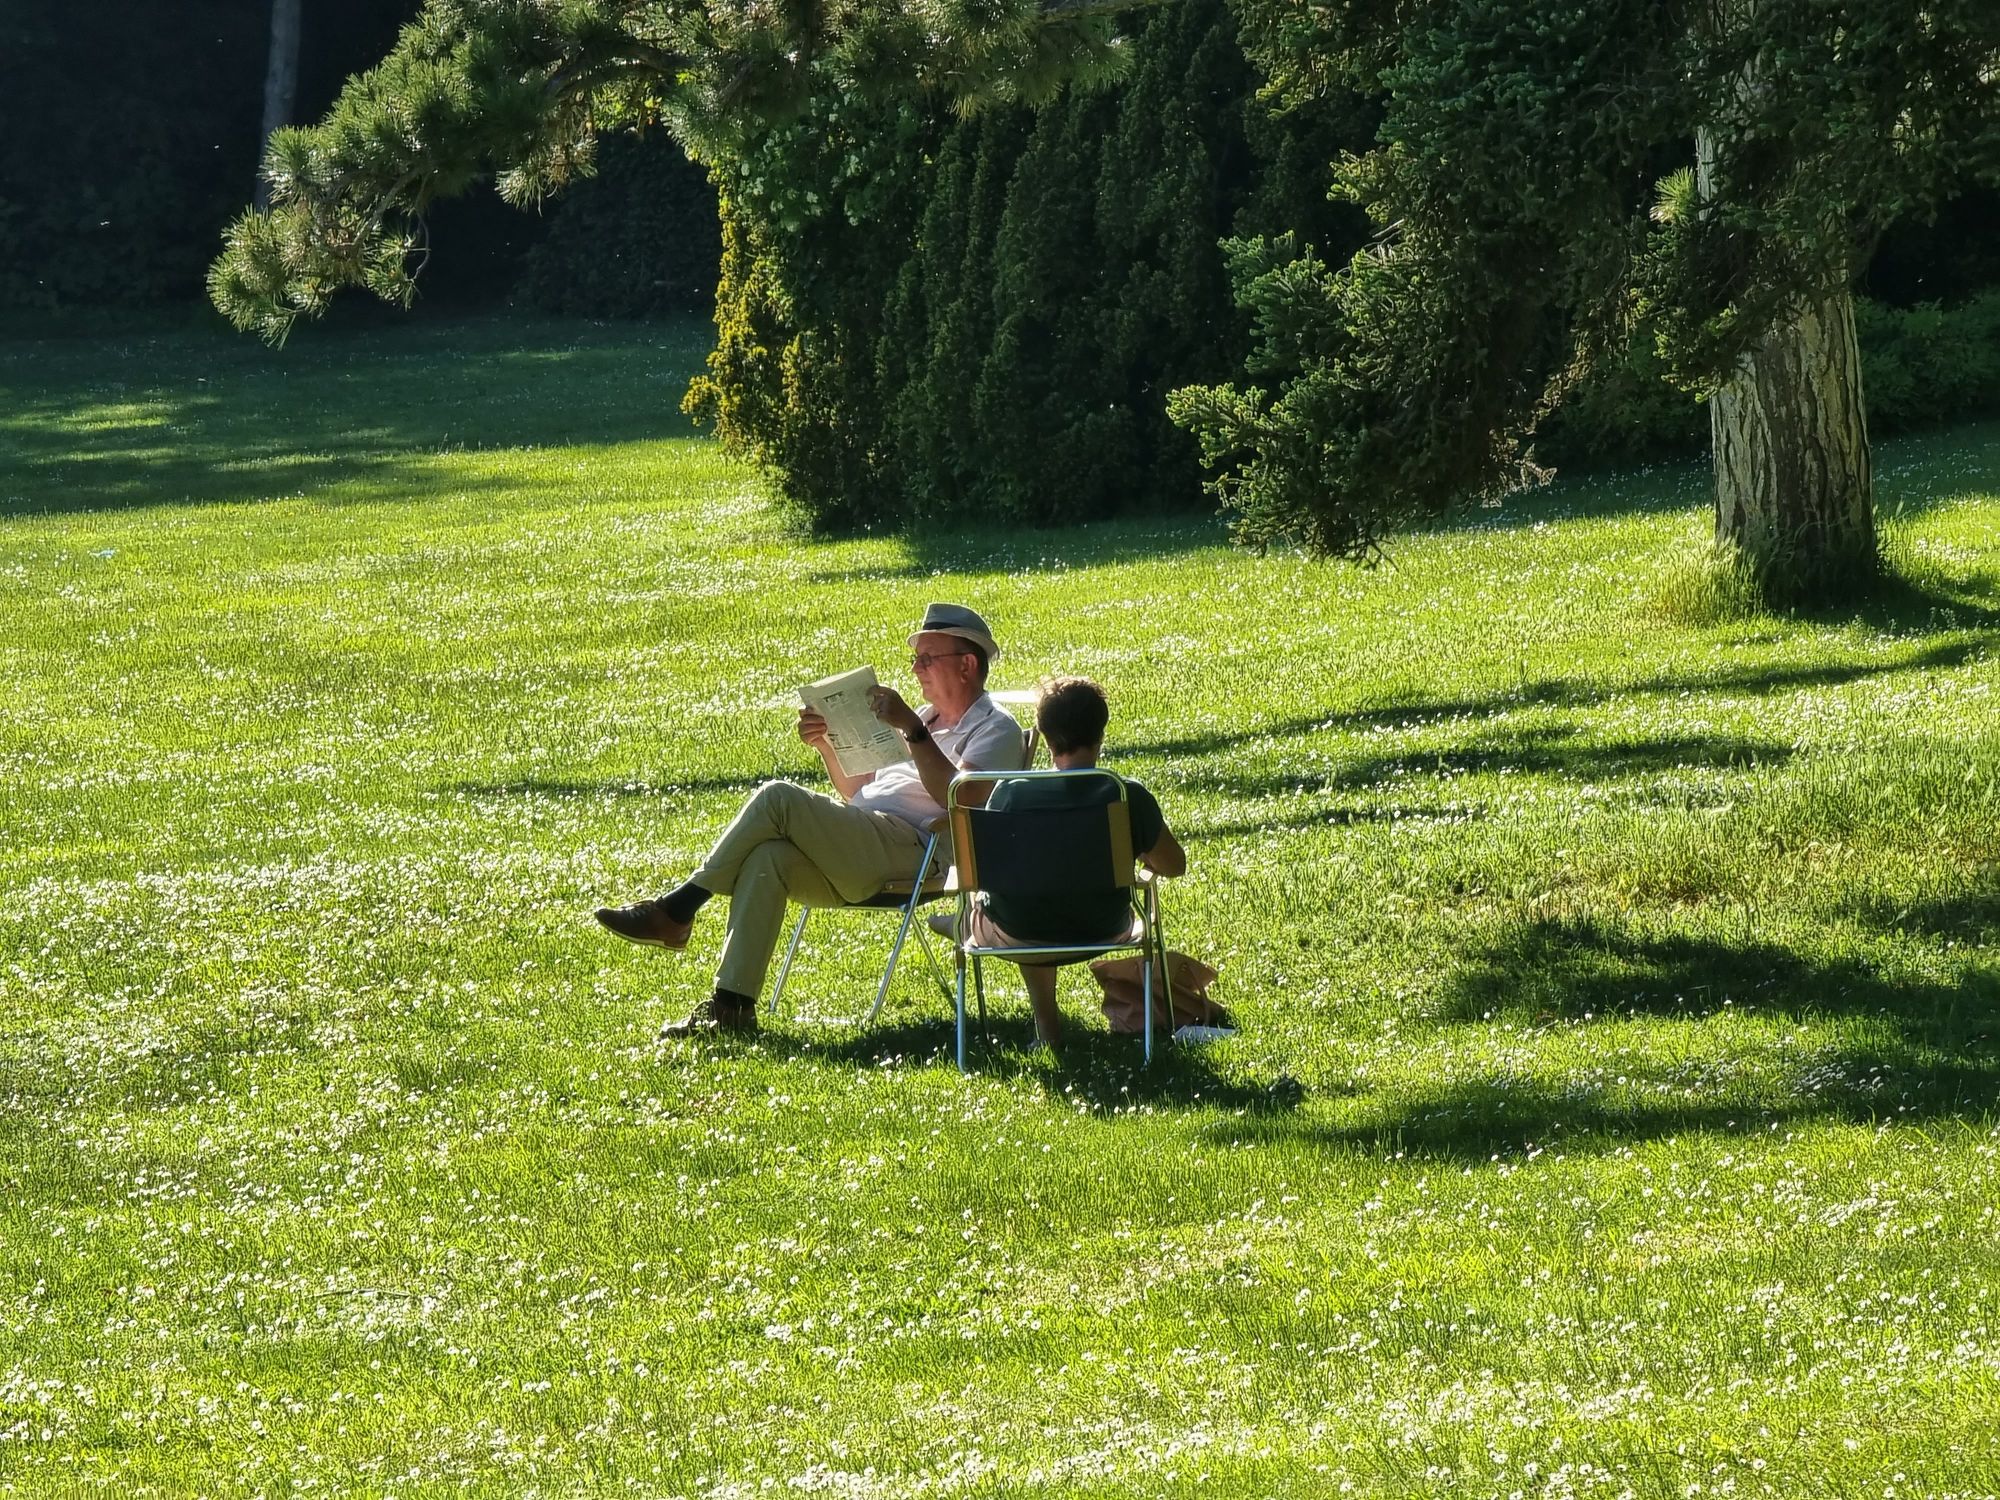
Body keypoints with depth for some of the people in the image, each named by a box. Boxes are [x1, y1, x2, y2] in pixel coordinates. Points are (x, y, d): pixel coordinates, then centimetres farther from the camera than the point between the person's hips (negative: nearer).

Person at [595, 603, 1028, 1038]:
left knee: (777, 798, -23)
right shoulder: (928, 718, 32)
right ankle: (730, 1006, -32)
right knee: (766, 858, -24)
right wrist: (826, 744, 13)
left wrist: (911, 729, -21)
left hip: (911, 847, -8)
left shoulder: (996, 729, 5)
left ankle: (676, 910, -18)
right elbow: (857, 791, 31)